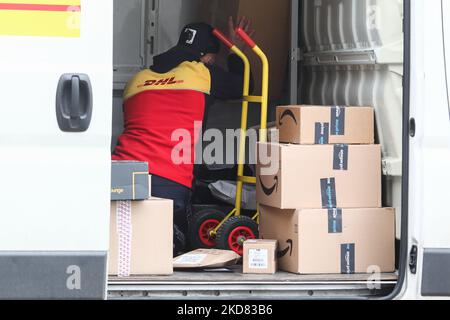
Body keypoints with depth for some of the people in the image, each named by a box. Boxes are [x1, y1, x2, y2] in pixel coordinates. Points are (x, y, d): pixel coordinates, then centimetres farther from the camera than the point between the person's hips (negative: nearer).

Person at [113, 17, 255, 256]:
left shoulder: (137, 80, 22)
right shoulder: (202, 74, 9)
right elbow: (241, 87, 30)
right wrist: (237, 51, 47)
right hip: (170, 182, -4)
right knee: (170, 252, 7)